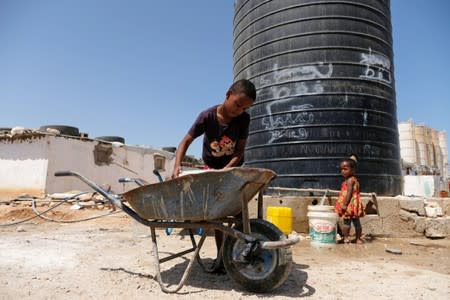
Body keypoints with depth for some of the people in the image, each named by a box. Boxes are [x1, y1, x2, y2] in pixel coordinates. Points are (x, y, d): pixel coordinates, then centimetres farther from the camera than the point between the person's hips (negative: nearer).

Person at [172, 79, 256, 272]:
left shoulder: (244, 119, -20)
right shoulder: (207, 116, -24)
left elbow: (240, 150, -18)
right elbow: (186, 141, -20)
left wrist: (225, 170, -31)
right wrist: (177, 165, -34)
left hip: (233, 167, 1)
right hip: (211, 167, -1)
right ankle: (221, 254, 10)